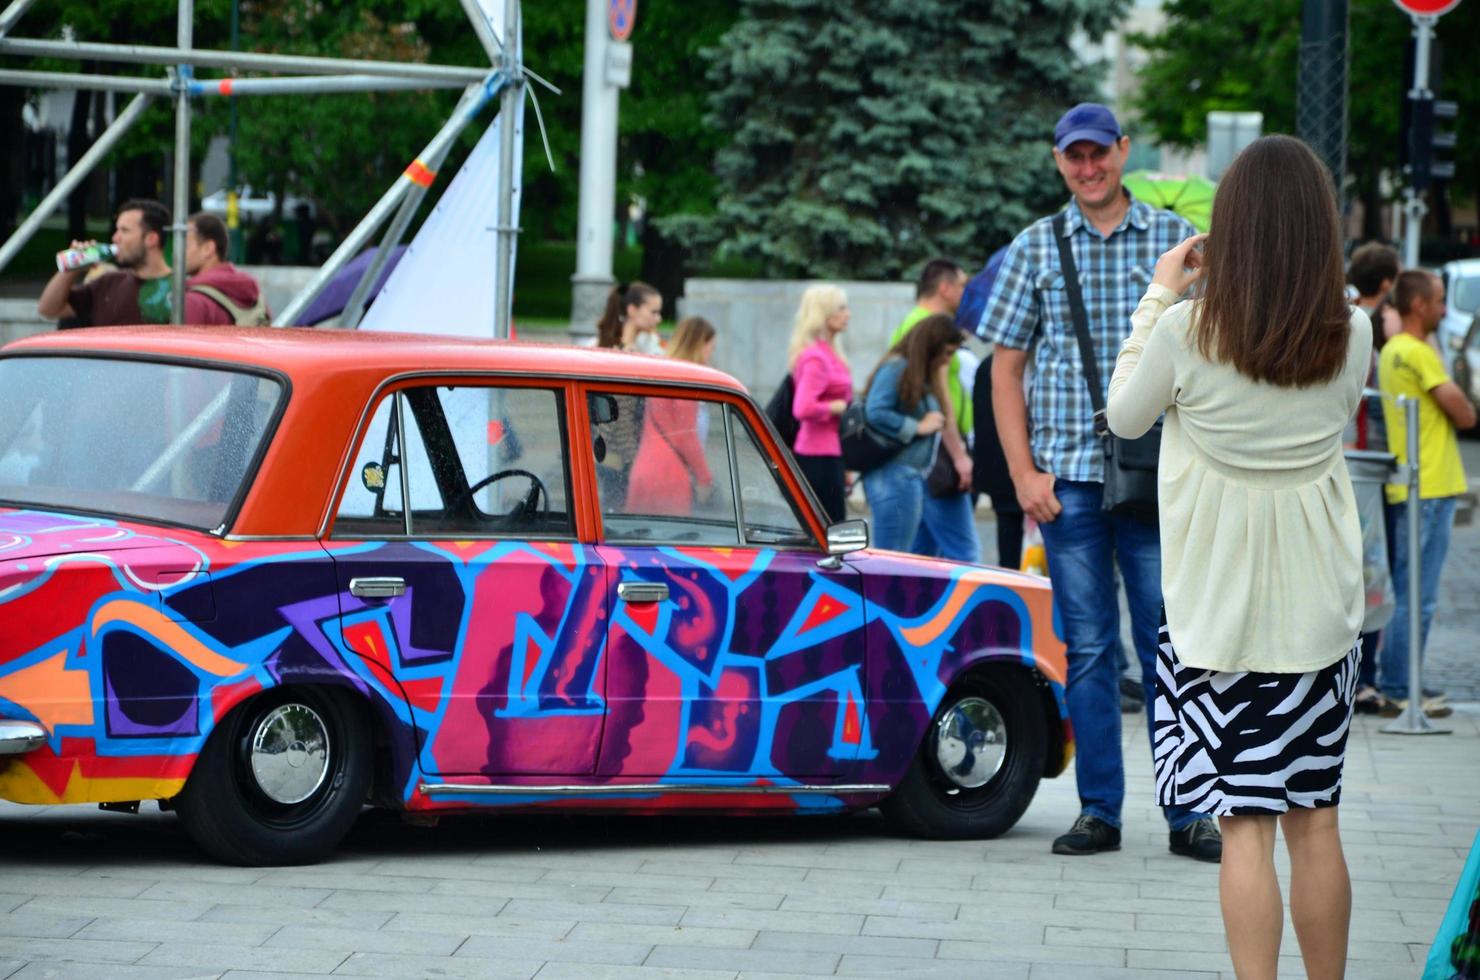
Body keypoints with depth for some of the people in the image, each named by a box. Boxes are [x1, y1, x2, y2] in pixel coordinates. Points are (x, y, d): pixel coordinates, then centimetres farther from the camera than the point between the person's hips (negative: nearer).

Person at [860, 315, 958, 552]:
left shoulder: (924, 377, 19)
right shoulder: (896, 368, -8)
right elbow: (875, 413, -19)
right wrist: (919, 427, -13)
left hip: (915, 477, 9)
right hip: (895, 476, -9)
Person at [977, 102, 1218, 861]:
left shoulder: (1176, 239, 6)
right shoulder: (1035, 248, 8)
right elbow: (1005, 367, 8)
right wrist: (1023, 472, -1)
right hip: (1067, 479, 1)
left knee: (1168, 645, -1)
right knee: (1088, 646, 4)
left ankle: (1187, 813, 3)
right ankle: (1099, 811, 10)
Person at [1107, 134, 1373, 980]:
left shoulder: (1187, 331, -13)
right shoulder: (1350, 335, -5)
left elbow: (1125, 417, 5)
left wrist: (1159, 294, 9)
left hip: (1218, 611, -2)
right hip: (1320, 609, 3)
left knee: (1245, 823, -1)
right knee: (1315, 822, 11)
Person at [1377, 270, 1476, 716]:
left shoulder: (1391, 351, 15)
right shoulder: (1419, 353, -15)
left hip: (1405, 488, 10)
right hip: (1429, 488, -10)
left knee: (1409, 594, 14)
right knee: (1417, 597, -6)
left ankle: (1397, 682, 18)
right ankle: (1399, 690, -4)